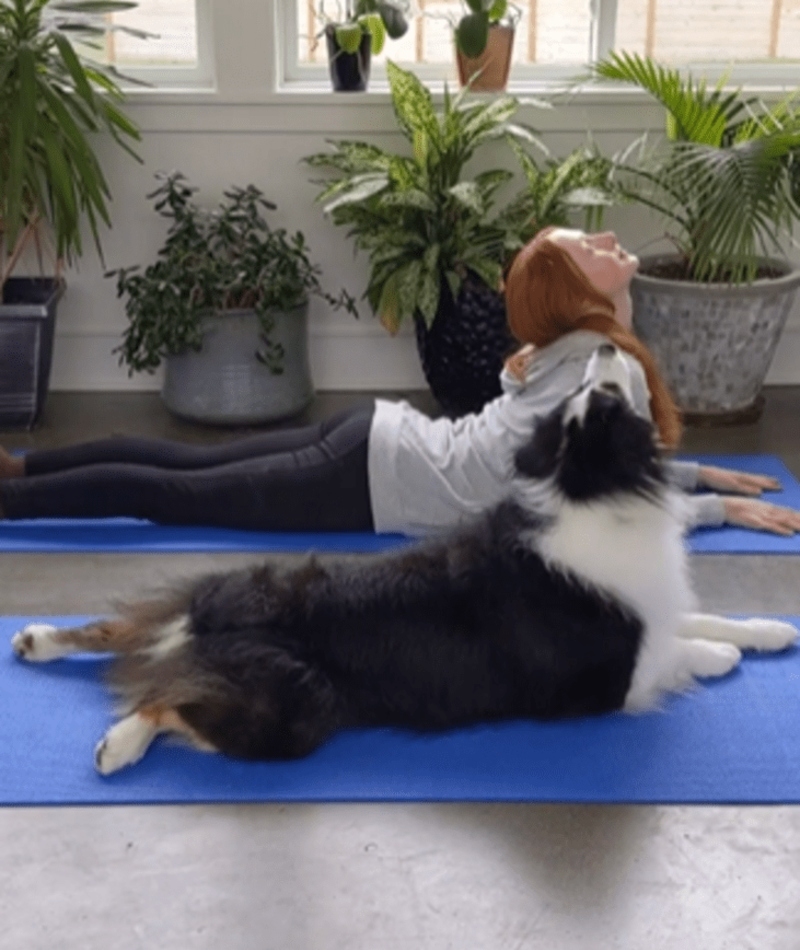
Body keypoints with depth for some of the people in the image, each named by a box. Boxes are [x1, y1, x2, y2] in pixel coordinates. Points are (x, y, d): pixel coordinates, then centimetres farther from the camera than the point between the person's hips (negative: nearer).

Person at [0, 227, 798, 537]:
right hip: (377, 485, -8)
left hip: (380, 438, 8)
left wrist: (699, 472, 23)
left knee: (183, 467, 13)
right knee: (170, 493, -4)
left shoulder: (568, 347, 13)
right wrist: (725, 508, 0)